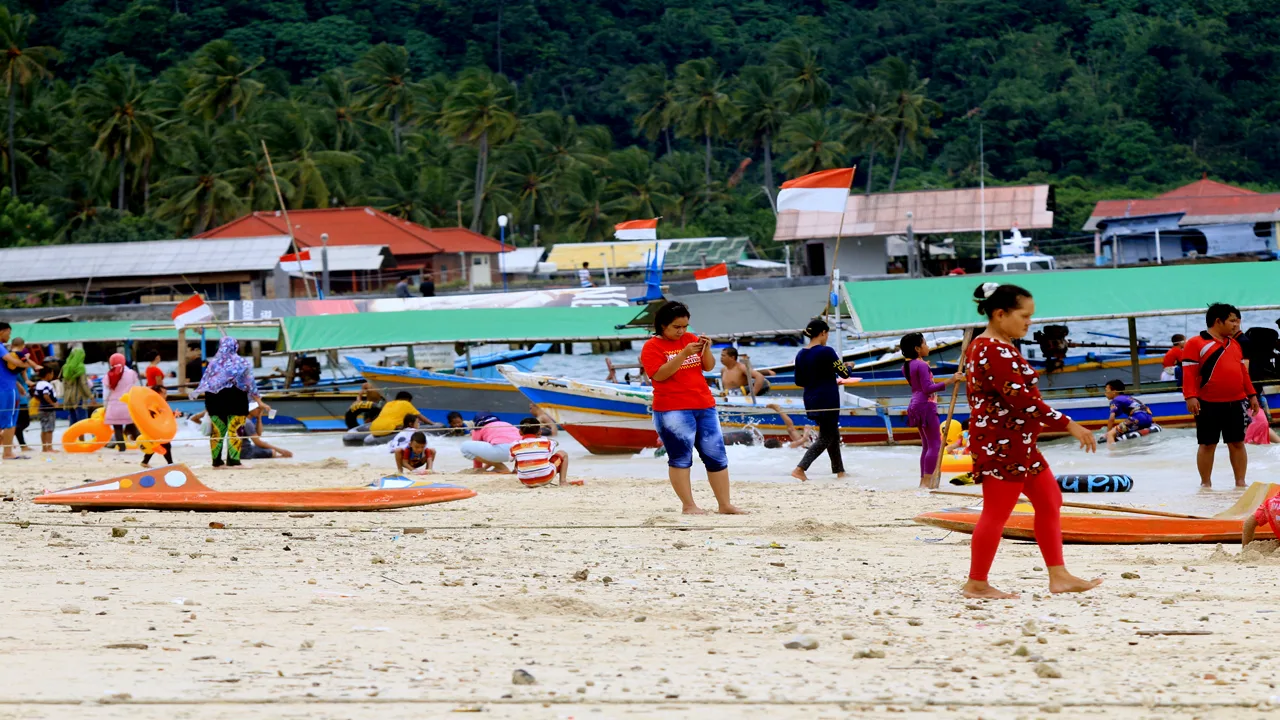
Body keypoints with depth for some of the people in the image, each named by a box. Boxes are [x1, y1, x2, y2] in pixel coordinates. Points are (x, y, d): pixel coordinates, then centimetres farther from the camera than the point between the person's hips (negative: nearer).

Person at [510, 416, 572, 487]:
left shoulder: (515, 445, -3)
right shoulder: (545, 442, -3)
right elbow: (555, 444, 21)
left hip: (526, 482, 2)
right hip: (546, 479, -2)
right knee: (563, 454, 21)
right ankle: (563, 482, 14)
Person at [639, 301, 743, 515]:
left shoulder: (690, 338, 14)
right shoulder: (652, 347, -2)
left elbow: (709, 367, 14)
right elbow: (659, 375, -16)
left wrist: (706, 350, -6)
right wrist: (683, 354, -22)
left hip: (704, 406, 6)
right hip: (673, 410, -6)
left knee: (717, 456, 4)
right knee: (680, 457, -7)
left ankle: (725, 504, 9)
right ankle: (688, 505, -1)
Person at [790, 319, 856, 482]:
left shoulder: (801, 355, 5)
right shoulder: (826, 352, -16)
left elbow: (799, 381, 13)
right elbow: (844, 374, -12)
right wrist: (848, 366, 13)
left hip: (811, 401, 8)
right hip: (828, 401, -8)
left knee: (833, 435, 20)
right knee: (825, 438, 0)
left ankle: (839, 471, 26)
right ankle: (800, 469, -10)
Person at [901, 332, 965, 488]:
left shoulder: (907, 366, 12)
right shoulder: (921, 365, -16)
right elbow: (928, 388, -23)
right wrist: (950, 380, -24)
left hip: (915, 405, 10)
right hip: (926, 406, -10)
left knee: (927, 445, 15)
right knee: (935, 444, -8)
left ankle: (924, 480, 15)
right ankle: (927, 482, -13)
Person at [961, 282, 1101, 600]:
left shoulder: (985, 347, 14)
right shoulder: (994, 351, -20)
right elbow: (1021, 399, -25)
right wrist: (1068, 425, -22)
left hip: (1017, 443, 11)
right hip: (1001, 443, -11)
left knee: (1049, 500, 12)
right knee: (996, 512, -4)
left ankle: (1058, 576, 13)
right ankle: (976, 584, 4)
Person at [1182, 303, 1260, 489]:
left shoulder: (1234, 344, 16)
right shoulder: (1196, 344, -5)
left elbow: (1243, 371, 21)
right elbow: (1189, 372, -11)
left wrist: (1251, 395, 16)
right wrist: (1190, 396, -20)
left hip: (1235, 403, 6)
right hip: (1208, 404, -6)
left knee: (1237, 443, 7)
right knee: (1207, 444, 2)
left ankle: (1240, 483, 13)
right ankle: (1206, 484, 11)